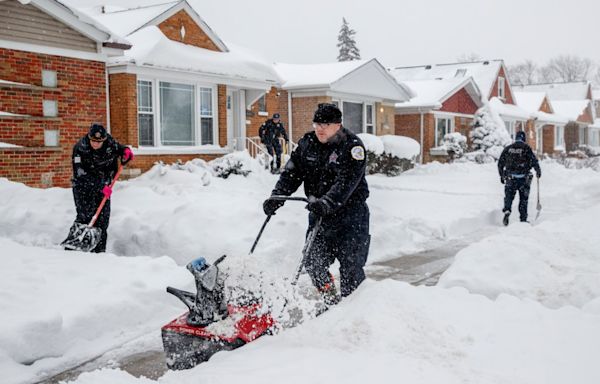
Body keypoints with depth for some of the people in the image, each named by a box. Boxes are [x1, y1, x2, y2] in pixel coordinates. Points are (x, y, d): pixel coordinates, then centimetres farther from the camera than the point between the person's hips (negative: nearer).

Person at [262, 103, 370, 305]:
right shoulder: (307, 143, 4)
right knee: (314, 262, 5)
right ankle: (330, 302, 27)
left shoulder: (352, 146, -14)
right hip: (319, 214, 5)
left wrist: (328, 202, -41)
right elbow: (291, 173, 2)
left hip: (349, 214, -5)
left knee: (351, 265, -1)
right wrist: (276, 198, -13)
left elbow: (346, 181, -27)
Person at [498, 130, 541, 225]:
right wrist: (538, 171, 7)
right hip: (523, 177, -1)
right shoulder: (526, 148, -4)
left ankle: (507, 211, -20)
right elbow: (534, 160, -8)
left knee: (509, 196, 7)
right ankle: (523, 219, 11)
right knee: (523, 199, 8)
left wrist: (502, 176, 20)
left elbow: (500, 163, 10)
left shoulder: (508, 148, 6)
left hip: (510, 177, 1)